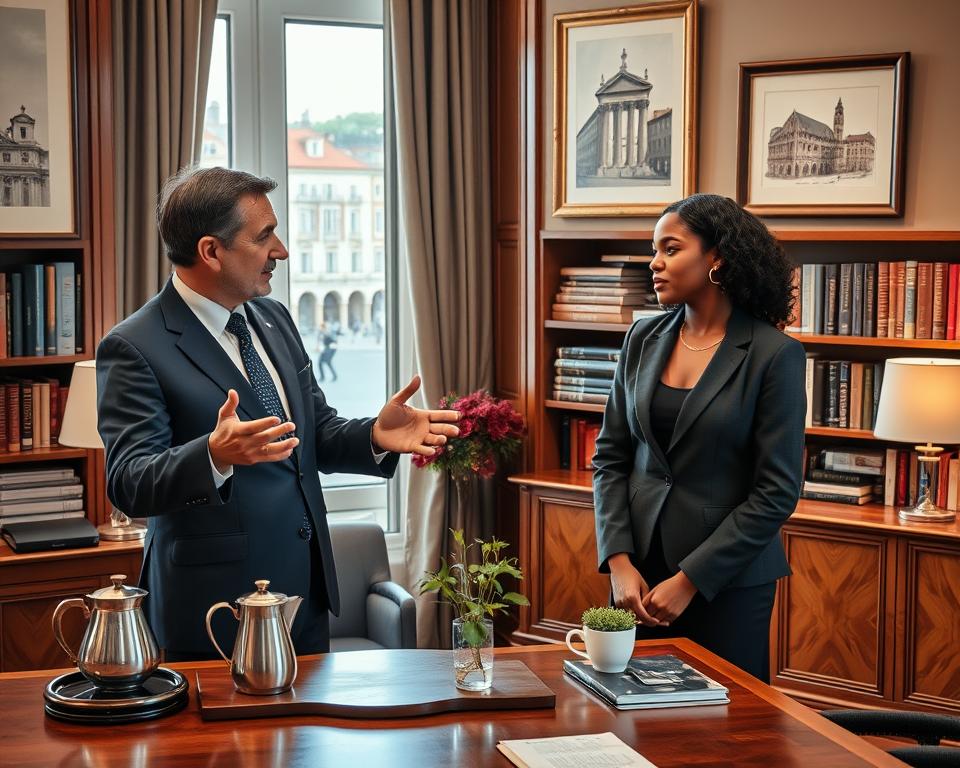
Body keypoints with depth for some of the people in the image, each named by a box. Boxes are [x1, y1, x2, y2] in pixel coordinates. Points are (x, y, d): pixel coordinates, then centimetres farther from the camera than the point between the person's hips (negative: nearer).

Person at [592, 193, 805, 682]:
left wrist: (690, 580, -13)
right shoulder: (643, 339, 5)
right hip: (641, 570, 4)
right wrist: (619, 562, -5)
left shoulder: (774, 355, -10)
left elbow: (777, 493, -12)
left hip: (728, 581, -4)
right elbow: (611, 456, 7)